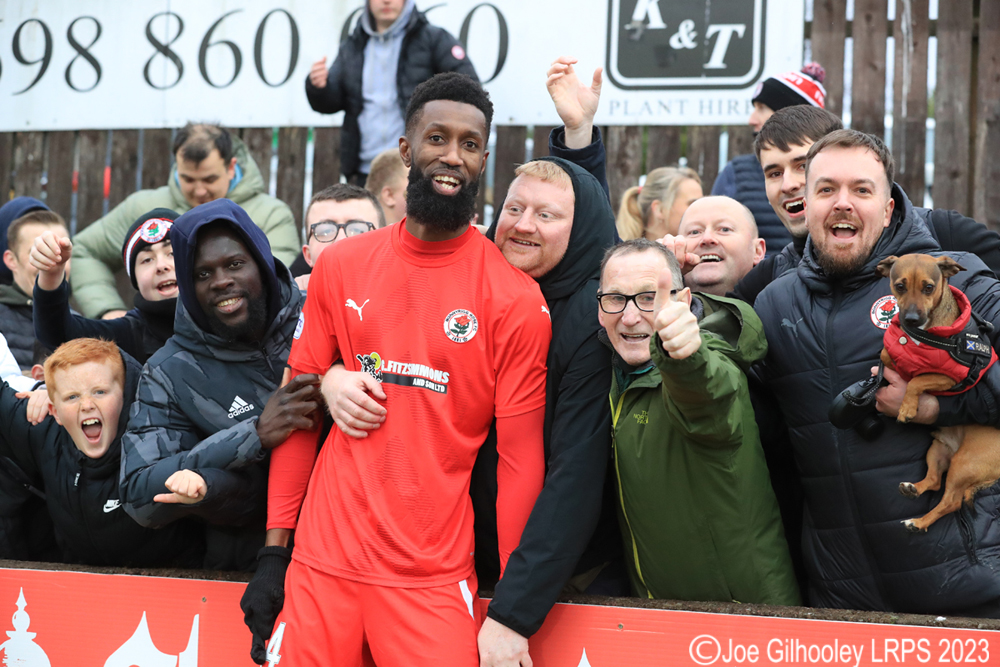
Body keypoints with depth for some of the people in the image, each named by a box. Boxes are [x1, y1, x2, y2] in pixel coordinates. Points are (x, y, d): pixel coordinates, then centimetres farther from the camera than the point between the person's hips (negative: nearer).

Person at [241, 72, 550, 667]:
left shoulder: (515, 299, -5)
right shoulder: (342, 267, 5)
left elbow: (521, 459, -4)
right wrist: (274, 553, 5)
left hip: (433, 580, -2)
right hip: (320, 566, 3)